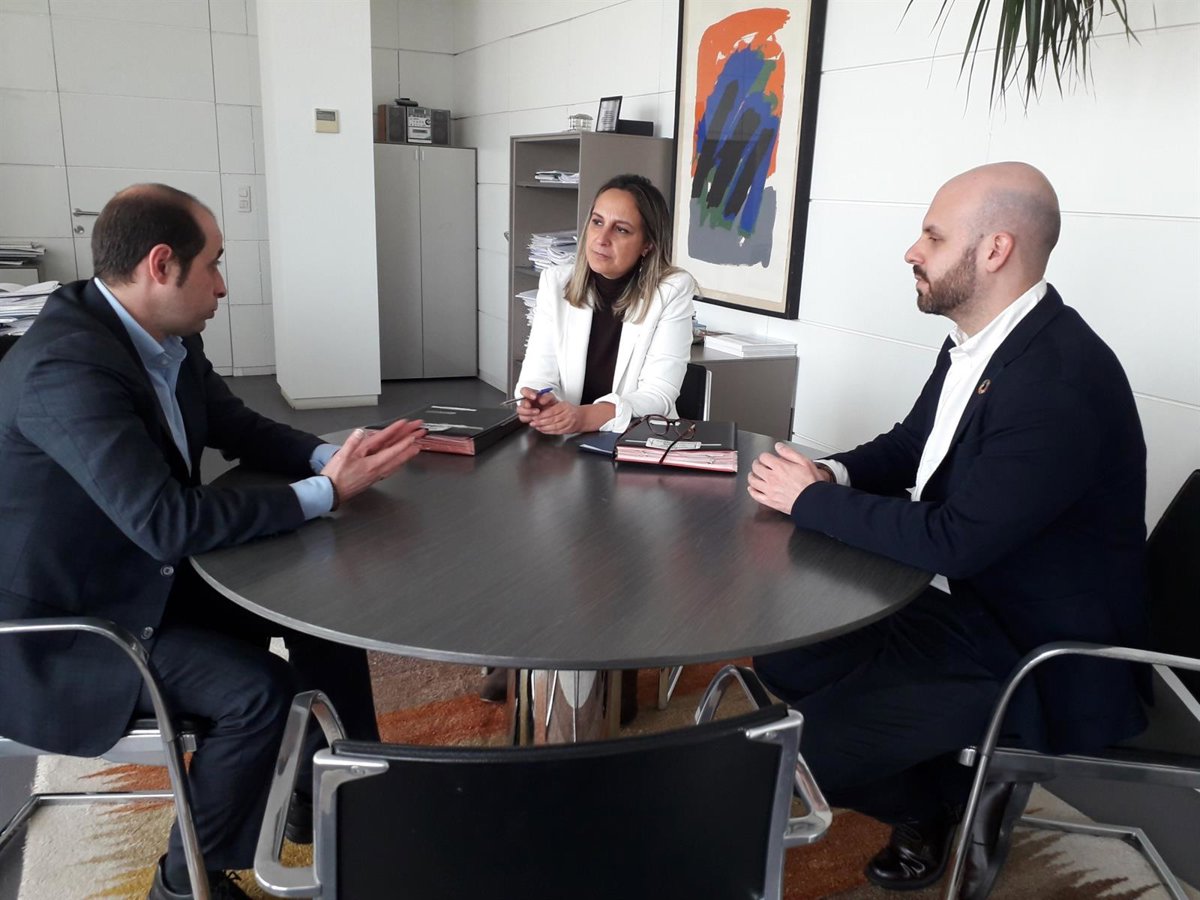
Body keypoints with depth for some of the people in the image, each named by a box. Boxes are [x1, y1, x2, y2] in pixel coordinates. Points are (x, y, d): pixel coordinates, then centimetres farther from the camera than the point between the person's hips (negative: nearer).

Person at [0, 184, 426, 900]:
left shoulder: (169, 339, -4)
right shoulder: (67, 368, -31)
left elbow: (240, 428, 9)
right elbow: (169, 522, -35)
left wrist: (334, 457, -11)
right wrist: (327, 492, -27)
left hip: (150, 572, 9)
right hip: (59, 625, -9)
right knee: (262, 692, -22)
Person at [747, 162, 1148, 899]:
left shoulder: (1064, 380, -29)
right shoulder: (976, 343, 0)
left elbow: (956, 541, -31)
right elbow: (912, 446, 13)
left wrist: (812, 500, -20)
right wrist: (832, 473, -7)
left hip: (1040, 654, -9)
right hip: (966, 600, 9)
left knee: (816, 748, -14)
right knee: (785, 656, 7)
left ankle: (955, 798, 17)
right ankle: (946, 775, 22)